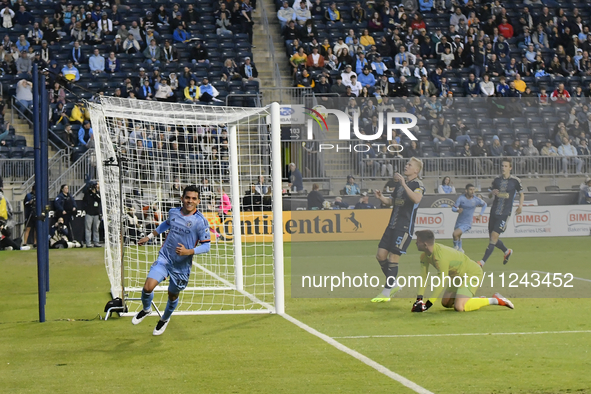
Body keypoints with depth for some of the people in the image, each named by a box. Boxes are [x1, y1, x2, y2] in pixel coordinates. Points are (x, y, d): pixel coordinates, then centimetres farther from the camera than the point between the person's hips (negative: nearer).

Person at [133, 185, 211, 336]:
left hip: (182, 265, -2)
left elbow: (206, 246, -12)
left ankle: (164, 319, 45)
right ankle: (146, 309, 19)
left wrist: (188, 252, -27)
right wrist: (150, 236, 28)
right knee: (148, 287, -15)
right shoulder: (173, 212, 0)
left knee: (173, 295, 14)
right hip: (164, 258, 2)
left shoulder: (201, 221, -14)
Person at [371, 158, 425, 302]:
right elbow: (391, 201, 24)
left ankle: (386, 293, -2)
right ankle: (393, 284, 22)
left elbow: (416, 199, -31)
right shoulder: (400, 182, 16)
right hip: (392, 225, 8)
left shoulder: (418, 185, -9)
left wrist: (404, 184, -36)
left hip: (405, 227, -8)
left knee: (393, 258, -9)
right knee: (380, 255, 5)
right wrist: (381, 198, 4)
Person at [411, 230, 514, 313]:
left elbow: (441, 283, -32)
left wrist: (427, 305, -30)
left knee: (459, 307, -25)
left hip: (473, 273, -10)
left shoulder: (441, 256, -34)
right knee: (445, 303, 16)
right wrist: (419, 300, -10)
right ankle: (480, 300, 23)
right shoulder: (425, 256, -5)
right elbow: (423, 278, 0)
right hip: (458, 275, 10)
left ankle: (495, 300, -12)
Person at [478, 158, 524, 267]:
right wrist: (492, 193, -6)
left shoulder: (515, 181, -1)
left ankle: (483, 262, -13)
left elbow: (521, 194, 11)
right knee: (492, 239, 8)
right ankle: (507, 251, 36)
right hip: (494, 212, 5)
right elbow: (489, 196, 17)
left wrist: (520, 205, -4)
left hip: (505, 214, -5)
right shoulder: (497, 180, 9)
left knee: (494, 237, -13)